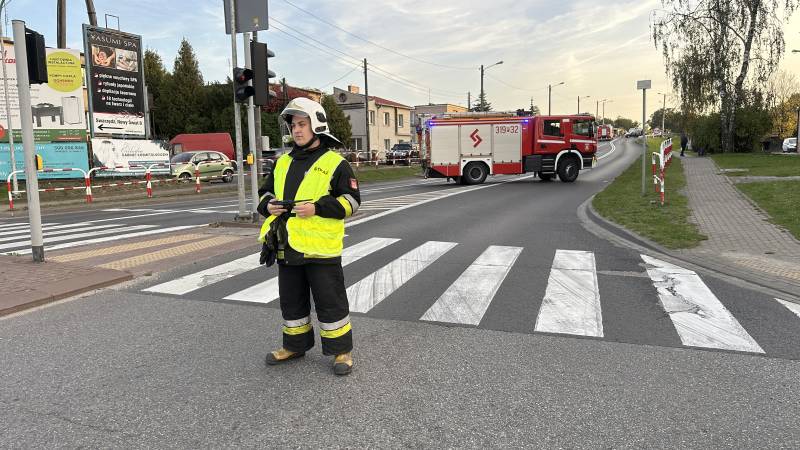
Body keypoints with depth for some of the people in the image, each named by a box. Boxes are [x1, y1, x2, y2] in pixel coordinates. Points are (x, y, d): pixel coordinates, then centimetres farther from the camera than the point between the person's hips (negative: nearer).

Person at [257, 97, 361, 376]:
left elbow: (351, 201, -9)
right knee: (292, 301, 17)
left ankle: (341, 350, 16)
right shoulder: (283, 162, 14)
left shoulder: (334, 163, -5)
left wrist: (317, 208, -20)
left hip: (321, 248, -6)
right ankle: (295, 346, 34)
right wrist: (268, 205, -2)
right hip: (288, 248, 6)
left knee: (330, 301, 2)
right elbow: (265, 192, 22)